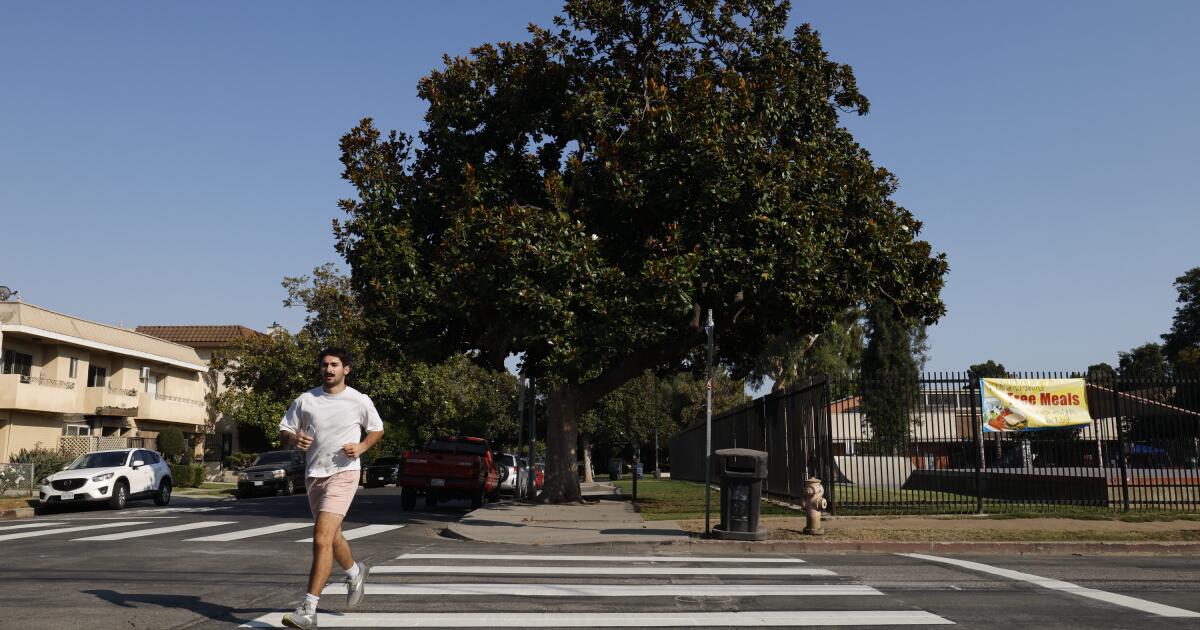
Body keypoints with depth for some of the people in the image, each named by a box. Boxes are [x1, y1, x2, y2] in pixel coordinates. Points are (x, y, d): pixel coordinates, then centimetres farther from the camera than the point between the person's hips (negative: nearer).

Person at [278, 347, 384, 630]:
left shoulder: (360, 401, -2)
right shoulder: (305, 400, 3)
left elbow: (377, 429, 12)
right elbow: (284, 431, 9)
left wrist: (361, 447, -7)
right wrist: (294, 439, -14)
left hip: (344, 473, -5)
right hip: (314, 475, 5)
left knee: (322, 538, -19)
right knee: (331, 537, 20)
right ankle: (355, 572, 50)